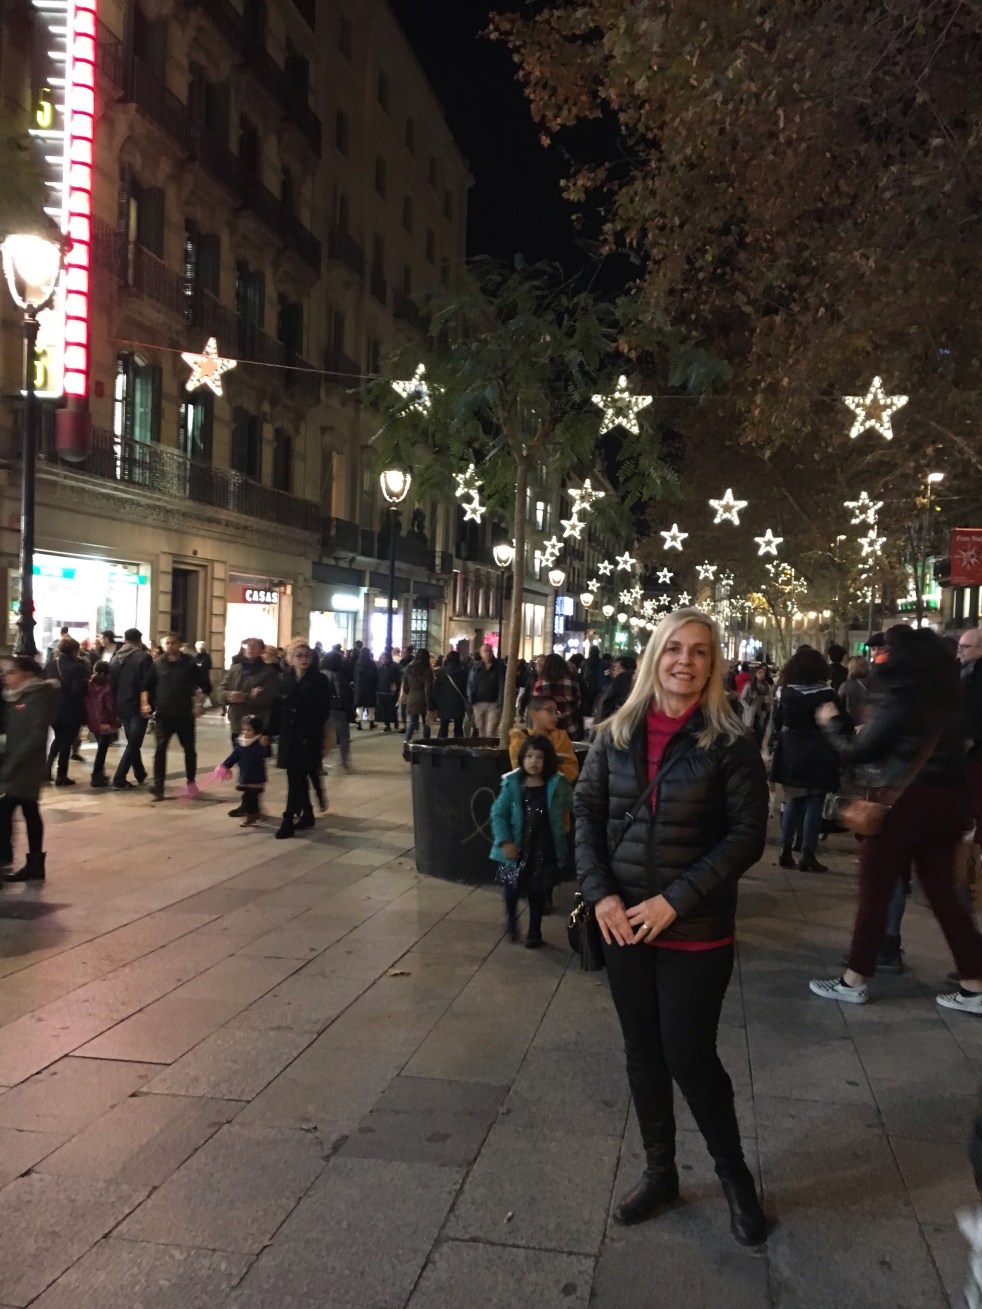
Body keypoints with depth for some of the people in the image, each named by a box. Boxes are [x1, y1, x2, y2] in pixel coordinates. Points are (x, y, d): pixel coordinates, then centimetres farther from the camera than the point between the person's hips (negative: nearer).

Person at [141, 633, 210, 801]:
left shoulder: (189, 664, -2)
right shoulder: (157, 664, 1)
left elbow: (206, 686, 1)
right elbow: (146, 686, 7)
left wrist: (199, 704, -10)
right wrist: (145, 703, -7)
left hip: (185, 715, 0)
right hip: (163, 715, 0)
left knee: (189, 749, 10)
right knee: (160, 749, -7)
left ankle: (191, 781, 29)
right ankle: (158, 787, -6)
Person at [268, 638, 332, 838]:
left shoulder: (319, 680, -5)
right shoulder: (285, 678, 7)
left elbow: (323, 711, -9)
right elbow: (278, 707, 7)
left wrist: (311, 733, -18)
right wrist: (272, 732, 2)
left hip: (308, 737, -5)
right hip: (288, 735, 5)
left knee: (296, 778, -6)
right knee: (298, 777, 11)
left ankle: (288, 820, -4)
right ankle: (307, 814, 25)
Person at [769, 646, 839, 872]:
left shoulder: (784, 692, -2)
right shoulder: (828, 694, -8)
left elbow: (775, 725, 1)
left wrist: (778, 743, 14)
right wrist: (835, 753, 7)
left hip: (790, 754, 3)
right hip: (818, 755, -3)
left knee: (792, 801, 15)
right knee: (814, 803, 3)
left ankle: (786, 851, 14)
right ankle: (808, 856, 2)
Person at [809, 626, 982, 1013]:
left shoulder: (897, 701, -12)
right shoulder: (947, 699, 8)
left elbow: (857, 754, -8)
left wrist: (833, 722, 10)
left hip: (905, 801, -7)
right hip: (947, 800, 7)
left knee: (874, 891, 4)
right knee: (942, 892, 13)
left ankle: (854, 980, 11)